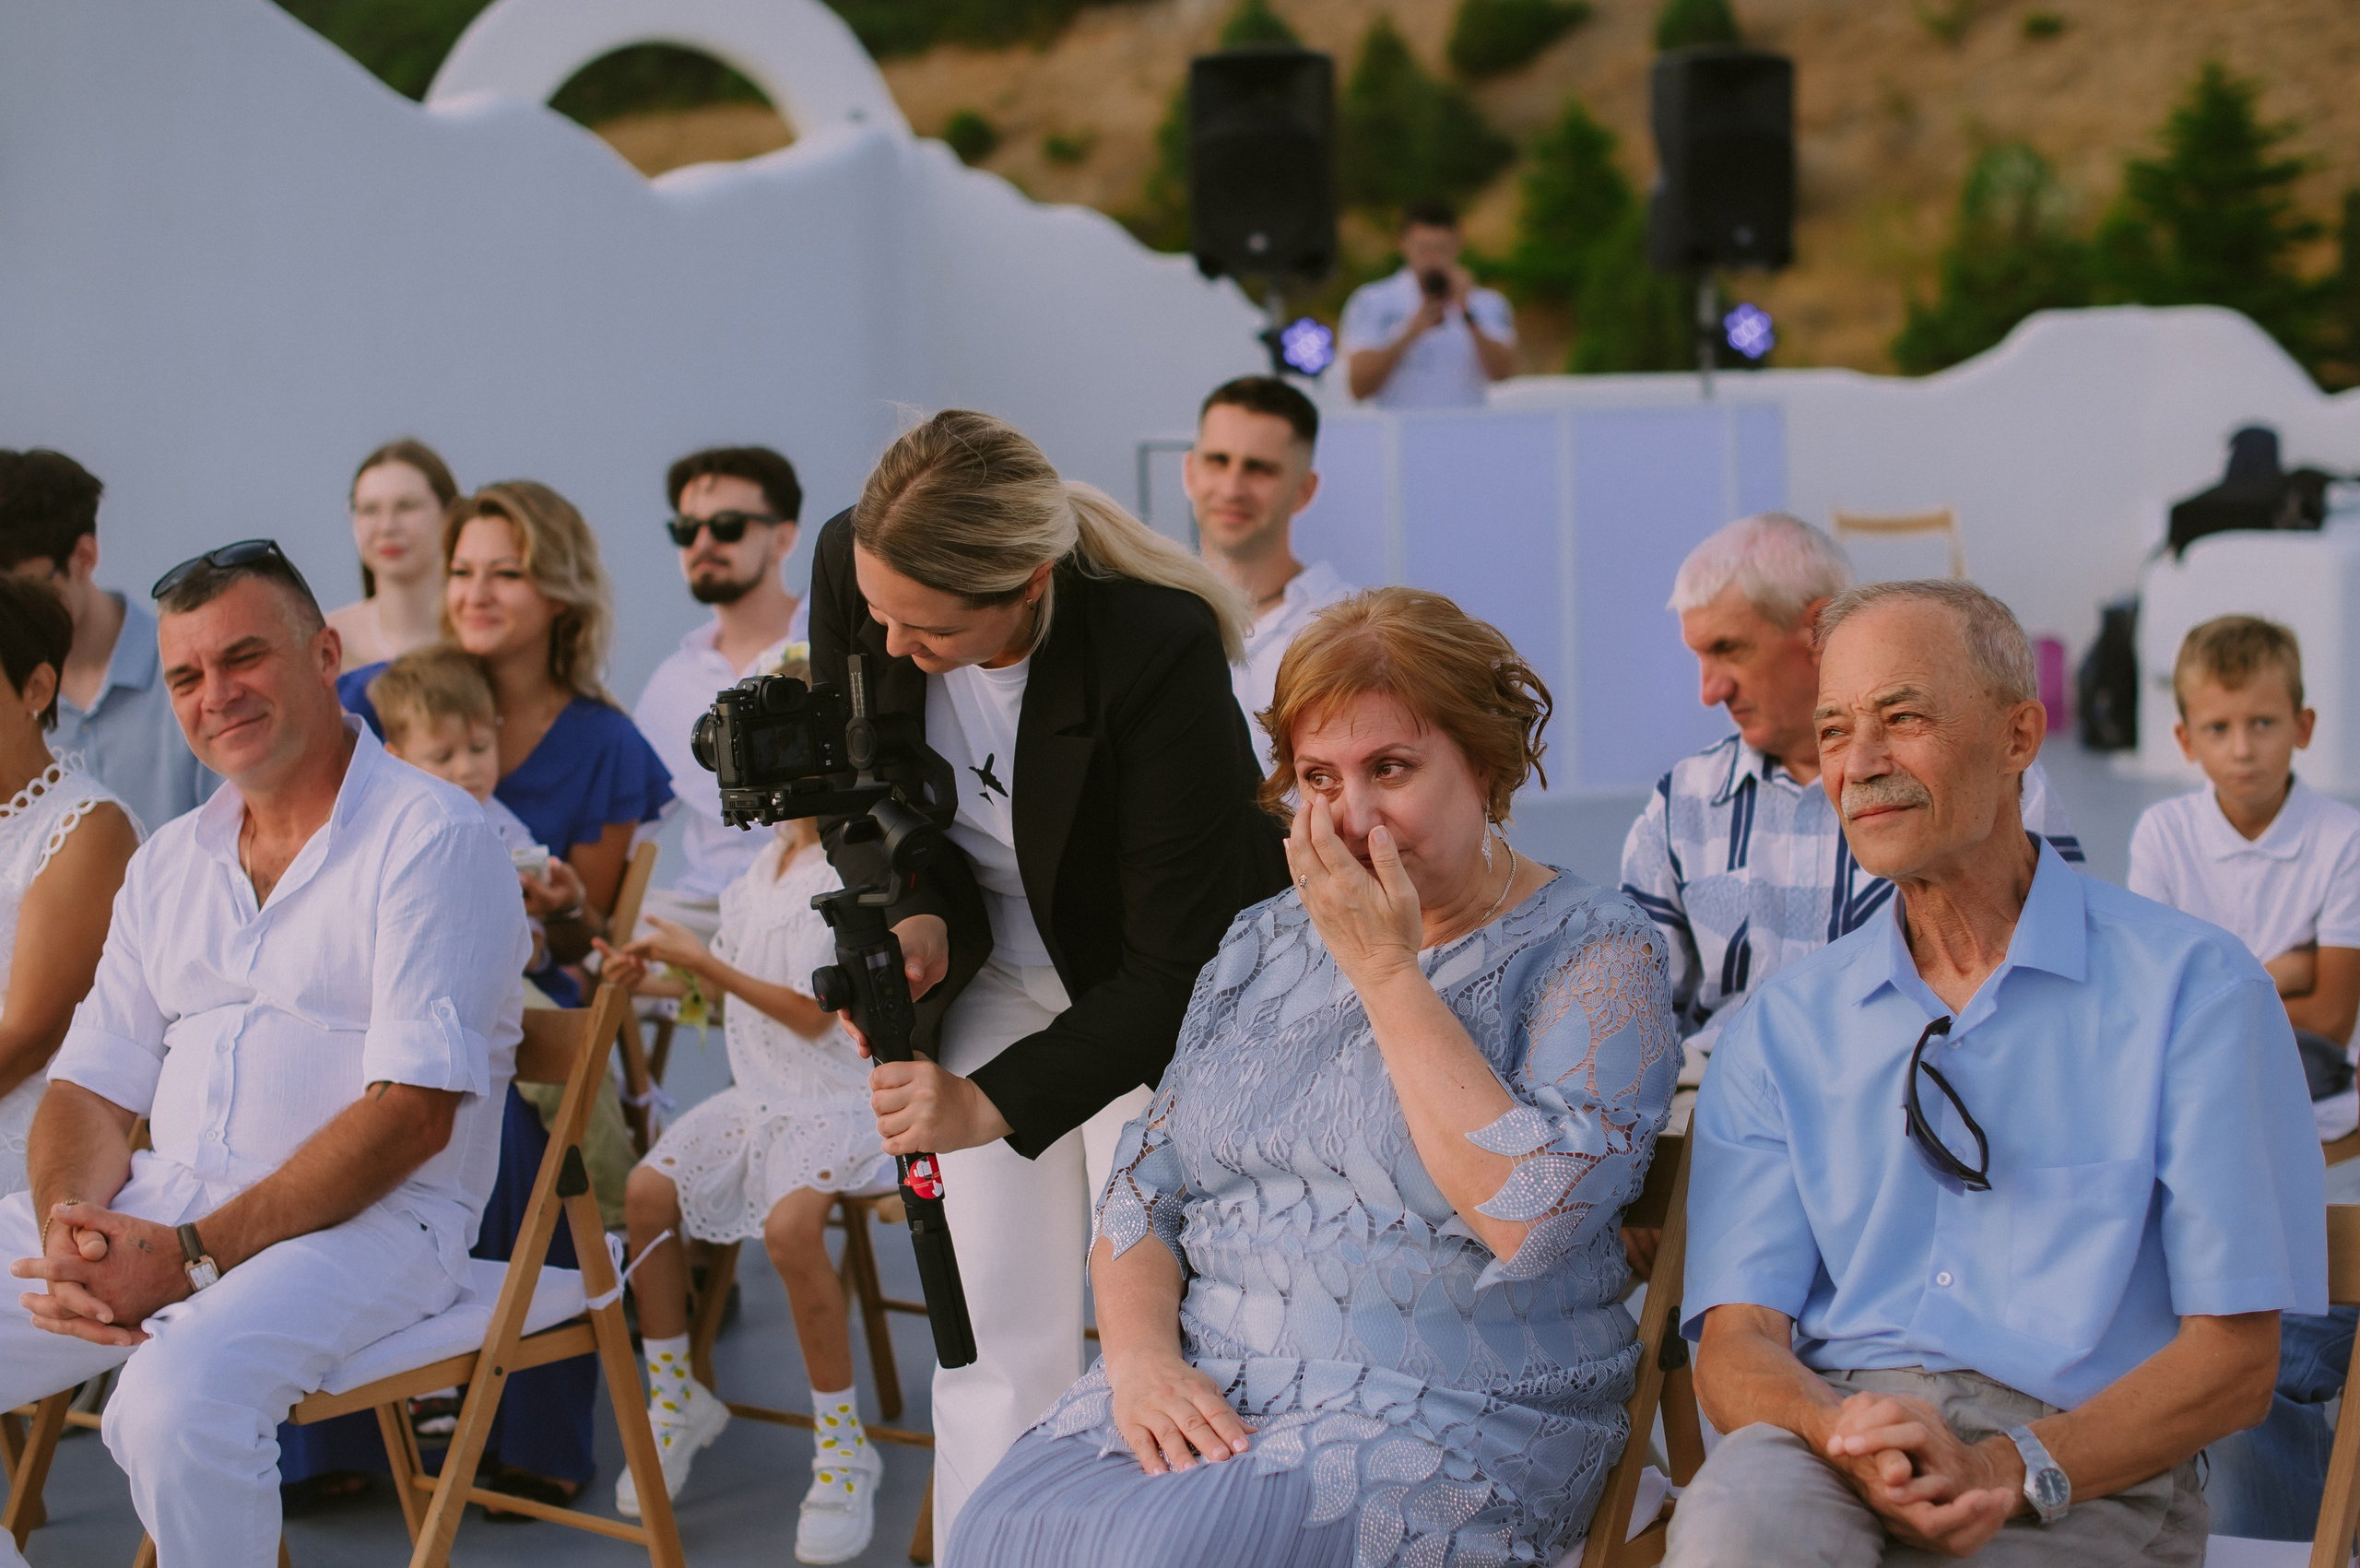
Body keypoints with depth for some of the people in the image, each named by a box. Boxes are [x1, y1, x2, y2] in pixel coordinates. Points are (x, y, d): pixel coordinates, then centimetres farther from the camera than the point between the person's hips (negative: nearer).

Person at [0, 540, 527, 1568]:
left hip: (365, 1221, -7)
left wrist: (191, 1257, -20)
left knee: (176, 1398, -34)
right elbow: (92, 1087, 14)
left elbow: (412, 1114, -14)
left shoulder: (430, 837, -5)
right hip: (157, 1204, 7)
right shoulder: (167, 863, 18)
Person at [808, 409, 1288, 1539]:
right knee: (992, 1342, 3)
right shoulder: (850, 565, -19)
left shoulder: (1160, 651, -34)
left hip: (1160, 1015, -4)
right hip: (989, 975, 4)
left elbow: (1172, 968, -28)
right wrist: (914, 915, -18)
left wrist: (996, 1104, -32)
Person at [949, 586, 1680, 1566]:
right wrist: (1140, 1356, -7)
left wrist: (1386, 969, -13)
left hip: (1447, 1420, -4)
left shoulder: (1594, 951, -2)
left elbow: (1535, 1214, -18)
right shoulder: (1263, 945, 15)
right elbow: (1143, 1187, 14)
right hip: (1196, 1391, 5)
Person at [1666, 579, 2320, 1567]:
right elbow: (1734, 1343, 6)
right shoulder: (1781, 1028, 14)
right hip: (1830, 1431, 3)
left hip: (2089, 1474, -2)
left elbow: (2235, 1358, 0)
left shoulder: (2192, 989, 4)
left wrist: (2006, 1469, -17)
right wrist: (1847, 1434, -18)